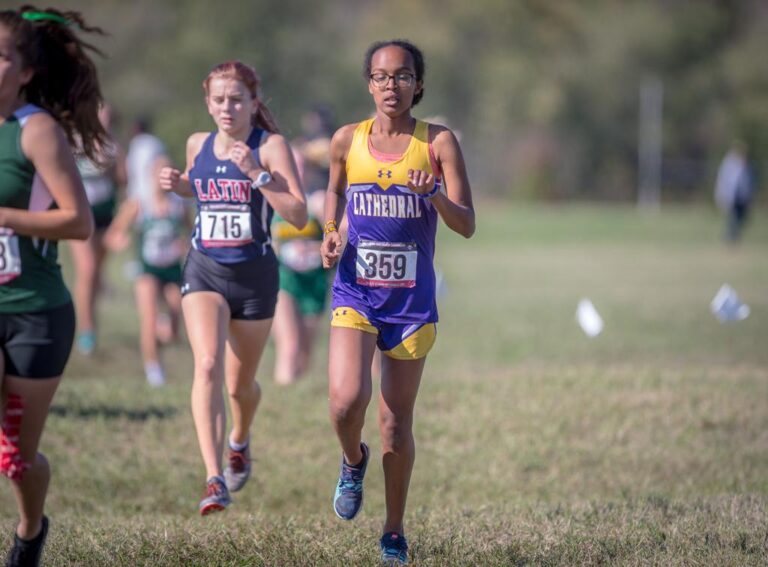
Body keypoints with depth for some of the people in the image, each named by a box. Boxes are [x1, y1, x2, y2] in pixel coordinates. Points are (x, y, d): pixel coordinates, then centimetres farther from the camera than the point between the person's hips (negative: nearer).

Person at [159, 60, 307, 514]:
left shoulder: (270, 146, -10)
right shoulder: (198, 145, 4)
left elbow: (299, 215, -19)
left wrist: (257, 174, -27)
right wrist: (178, 184, 5)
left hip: (254, 274, -2)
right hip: (204, 271, 2)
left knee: (241, 383, 14)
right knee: (208, 366, -22)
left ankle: (240, 444, 49)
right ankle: (215, 482, -29)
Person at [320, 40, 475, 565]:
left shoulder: (438, 142, -5)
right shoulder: (347, 140, 1)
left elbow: (466, 225, -6)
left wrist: (434, 194, -25)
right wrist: (331, 231, 3)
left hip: (412, 299, -1)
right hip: (355, 291, 1)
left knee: (397, 421, 6)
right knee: (346, 401, -20)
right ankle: (353, 460, 16)